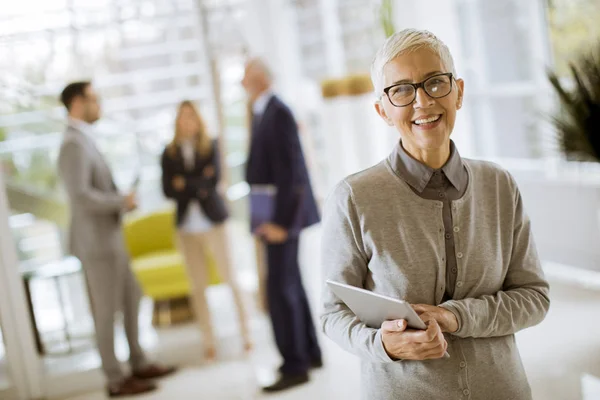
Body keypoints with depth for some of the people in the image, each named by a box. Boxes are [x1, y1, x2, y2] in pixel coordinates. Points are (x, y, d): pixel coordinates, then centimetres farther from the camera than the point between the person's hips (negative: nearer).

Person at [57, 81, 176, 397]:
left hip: (108, 238, 10)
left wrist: (120, 201, 4)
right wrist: (123, 201, -16)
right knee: (106, 311, 1)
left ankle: (139, 364, 28)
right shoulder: (74, 145, -19)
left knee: (132, 299, 17)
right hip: (96, 242, -10)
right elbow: (80, 197, -30)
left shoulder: (83, 141, 14)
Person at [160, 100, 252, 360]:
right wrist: (199, 187, -11)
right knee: (198, 287, 4)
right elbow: (168, 190, -3)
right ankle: (209, 341, 11)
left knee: (229, 278, 2)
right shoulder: (169, 154, 6)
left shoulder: (210, 146, 2)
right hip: (187, 225, 2)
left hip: (213, 221, -2)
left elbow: (215, 179, -11)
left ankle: (245, 332, 12)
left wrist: (185, 183, -8)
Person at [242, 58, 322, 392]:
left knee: (280, 289, -8)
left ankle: (295, 366, -1)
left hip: (283, 214, -10)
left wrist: (281, 221, -22)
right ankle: (310, 353, 25)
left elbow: (289, 172, -22)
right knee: (291, 284, 15)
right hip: (274, 213, 10)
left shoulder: (279, 113, -17)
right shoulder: (263, 111, 13)